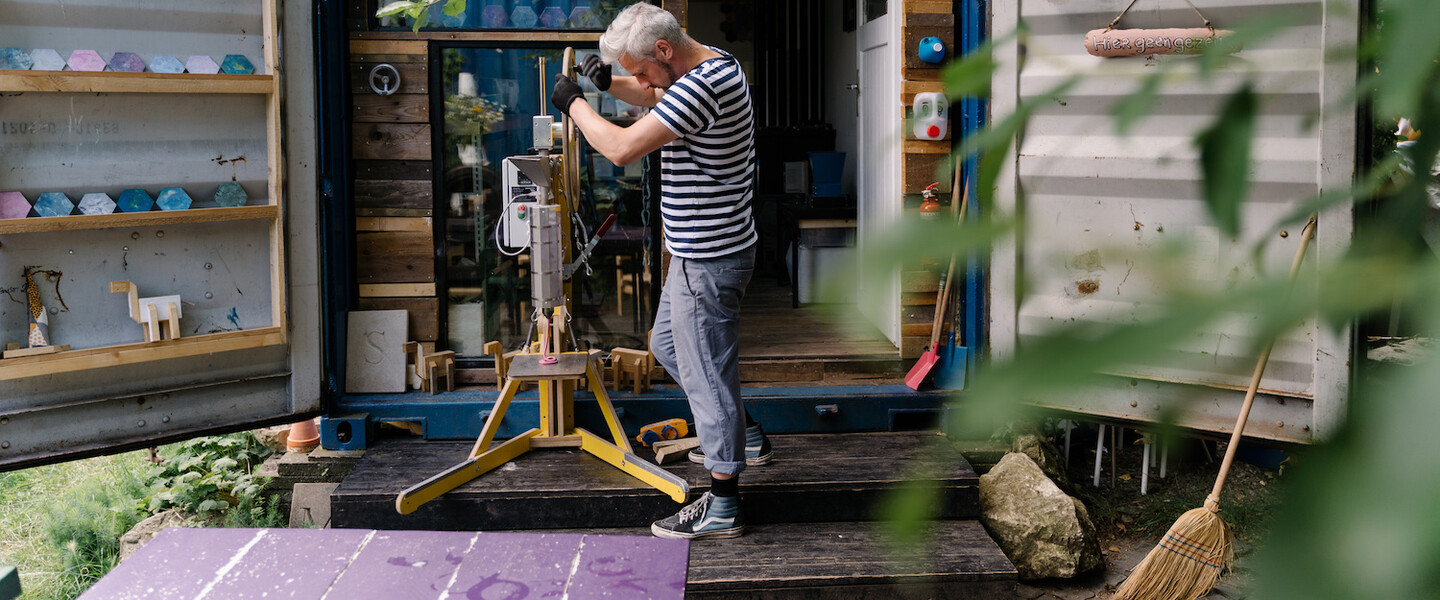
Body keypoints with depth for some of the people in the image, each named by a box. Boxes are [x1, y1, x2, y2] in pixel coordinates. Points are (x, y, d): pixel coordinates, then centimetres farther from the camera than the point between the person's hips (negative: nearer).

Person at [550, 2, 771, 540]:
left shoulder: (701, 86, -25)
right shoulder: (713, 64, 8)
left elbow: (622, 148, -27)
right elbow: (653, 96, 27)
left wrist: (574, 102, -12)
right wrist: (607, 82, 9)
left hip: (707, 259, -11)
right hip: (700, 253, 11)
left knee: (705, 368, -3)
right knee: (667, 343, 24)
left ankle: (723, 505, 6)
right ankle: (745, 437, 36)